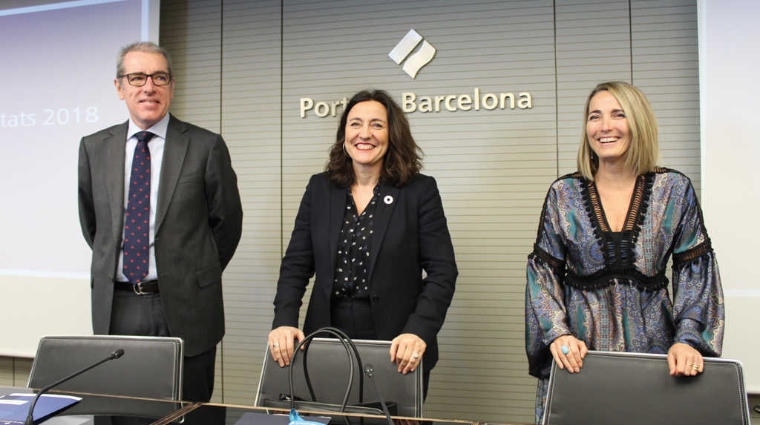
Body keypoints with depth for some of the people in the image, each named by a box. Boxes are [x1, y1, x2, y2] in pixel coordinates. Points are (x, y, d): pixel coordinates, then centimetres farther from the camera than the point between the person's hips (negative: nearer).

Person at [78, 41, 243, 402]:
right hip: (115, 308, 3)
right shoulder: (94, 148, 6)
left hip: (184, 309, -2)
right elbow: (90, 222, 18)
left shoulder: (206, 146, -5)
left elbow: (227, 221, 2)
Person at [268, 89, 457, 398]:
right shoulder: (320, 188, 5)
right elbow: (296, 264, 4)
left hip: (397, 350, -2)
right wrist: (284, 321, -12)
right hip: (328, 345, 3)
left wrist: (419, 331, -22)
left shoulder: (420, 191, -4)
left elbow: (442, 272, -8)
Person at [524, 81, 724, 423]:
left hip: (653, 348, 1)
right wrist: (557, 333, -13)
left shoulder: (674, 189, 1)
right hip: (578, 351, 0)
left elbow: (696, 271, 1)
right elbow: (542, 271, 0)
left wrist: (688, 340, -11)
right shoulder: (563, 193, -1)